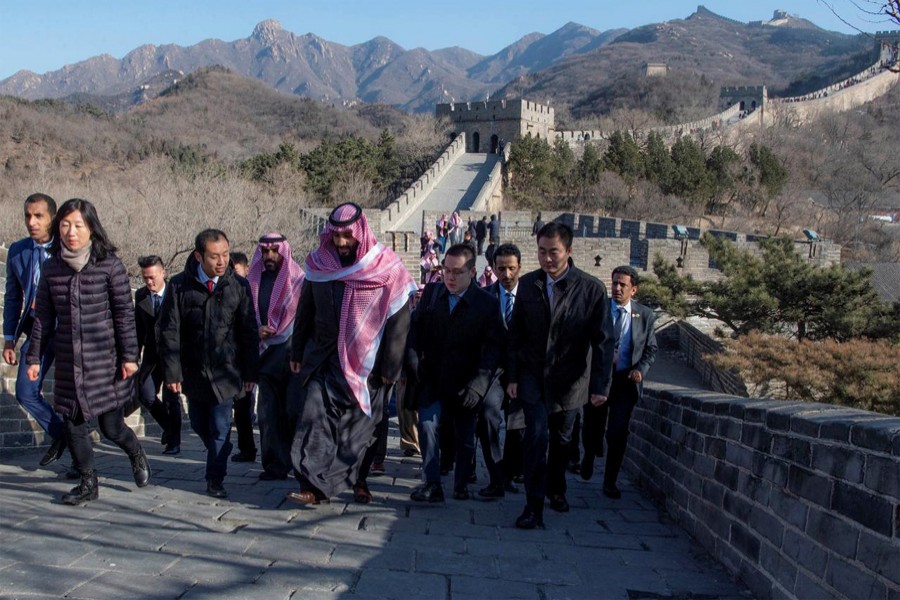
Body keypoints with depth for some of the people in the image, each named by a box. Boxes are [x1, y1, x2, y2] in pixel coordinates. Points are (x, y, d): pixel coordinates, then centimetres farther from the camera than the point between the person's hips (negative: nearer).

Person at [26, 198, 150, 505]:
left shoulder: (110, 265, -7)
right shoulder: (51, 268, 4)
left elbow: (124, 313, -5)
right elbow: (43, 317, 10)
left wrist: (129, 355, -7)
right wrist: (35, 356, 9)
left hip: (105, 359, -3)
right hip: (68, 362, 4)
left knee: (111, 426, 2)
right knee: (74, 425, 5)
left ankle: (136, 454, 34)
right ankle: (88, 483, 22)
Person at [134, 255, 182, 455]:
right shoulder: (140, 295, 3)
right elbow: (139, 327, 11)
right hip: (152, 354, 4)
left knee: (171, 399, -1)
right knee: (146, 395, -5)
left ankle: (174, 442, 13)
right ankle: (169, 426, 21)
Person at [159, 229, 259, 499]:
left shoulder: (238, 286, -4)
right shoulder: (180, 285, -7)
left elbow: (250, 332, 1)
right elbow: (169, 331, -4)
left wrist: (251, 372, 0)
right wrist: (172, 372, -8)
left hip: (225, 371, -1)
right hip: (193, 372, 1)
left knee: (220, 429, -2)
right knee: (200, 426, 13)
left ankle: (215, 480, 11)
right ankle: (217, 458, 39)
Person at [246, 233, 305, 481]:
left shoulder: (298, 280, -1)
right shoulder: (253, 282, 10)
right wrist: (257, 331, -5)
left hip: (291, 355, -3)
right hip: (266, 356, 3)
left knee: (293, 411, -2)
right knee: (268, 412, 0)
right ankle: (275, 464, 4)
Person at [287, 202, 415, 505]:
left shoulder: (385, 268, -9)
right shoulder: (319, 264, 1)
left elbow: (398, 321, -9)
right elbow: (305, 310, 11)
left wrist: (391, 367, -11)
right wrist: (297, 352, 12)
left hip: (365, 361, -2)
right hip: (323, 357, 2)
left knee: (361, 422, 7)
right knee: (315, 415, -11)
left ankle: (358, 480, 23)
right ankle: (314, 486, -12)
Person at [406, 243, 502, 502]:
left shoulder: (487, 304, -7)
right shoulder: (431, 292, 4)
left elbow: (492, 348, -10)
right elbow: (415, 329, 7)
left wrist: (477, 385, -19)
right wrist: (413, 364, -6)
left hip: (464, 383, -1)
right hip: (432, 378, 2)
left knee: (465, 437, 9)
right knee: (427, 425, -13)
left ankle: (461, 485, 26)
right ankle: (431, 484, -9)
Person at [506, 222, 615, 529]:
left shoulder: (592, 289, -12)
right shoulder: (528, 284, -3)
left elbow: (602, 340, -10)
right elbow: (516, 333, 4)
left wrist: (600, 385, -13)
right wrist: (512, 376, 1)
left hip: (568, 380, 0)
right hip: (533, 376, 0)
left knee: (561, 439, 14)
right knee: (537, 435, -13)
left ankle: (556, 490, 38)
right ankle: (534, 507, -10)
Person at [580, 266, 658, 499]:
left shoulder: (646, 316, 2)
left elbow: (651, 348, 10)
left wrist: (641, 369, -7)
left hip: (626, 381, 0)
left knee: (618, 433, -4)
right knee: (592, 426, 11)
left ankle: (610, 482, 9)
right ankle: (589, 456, 45)